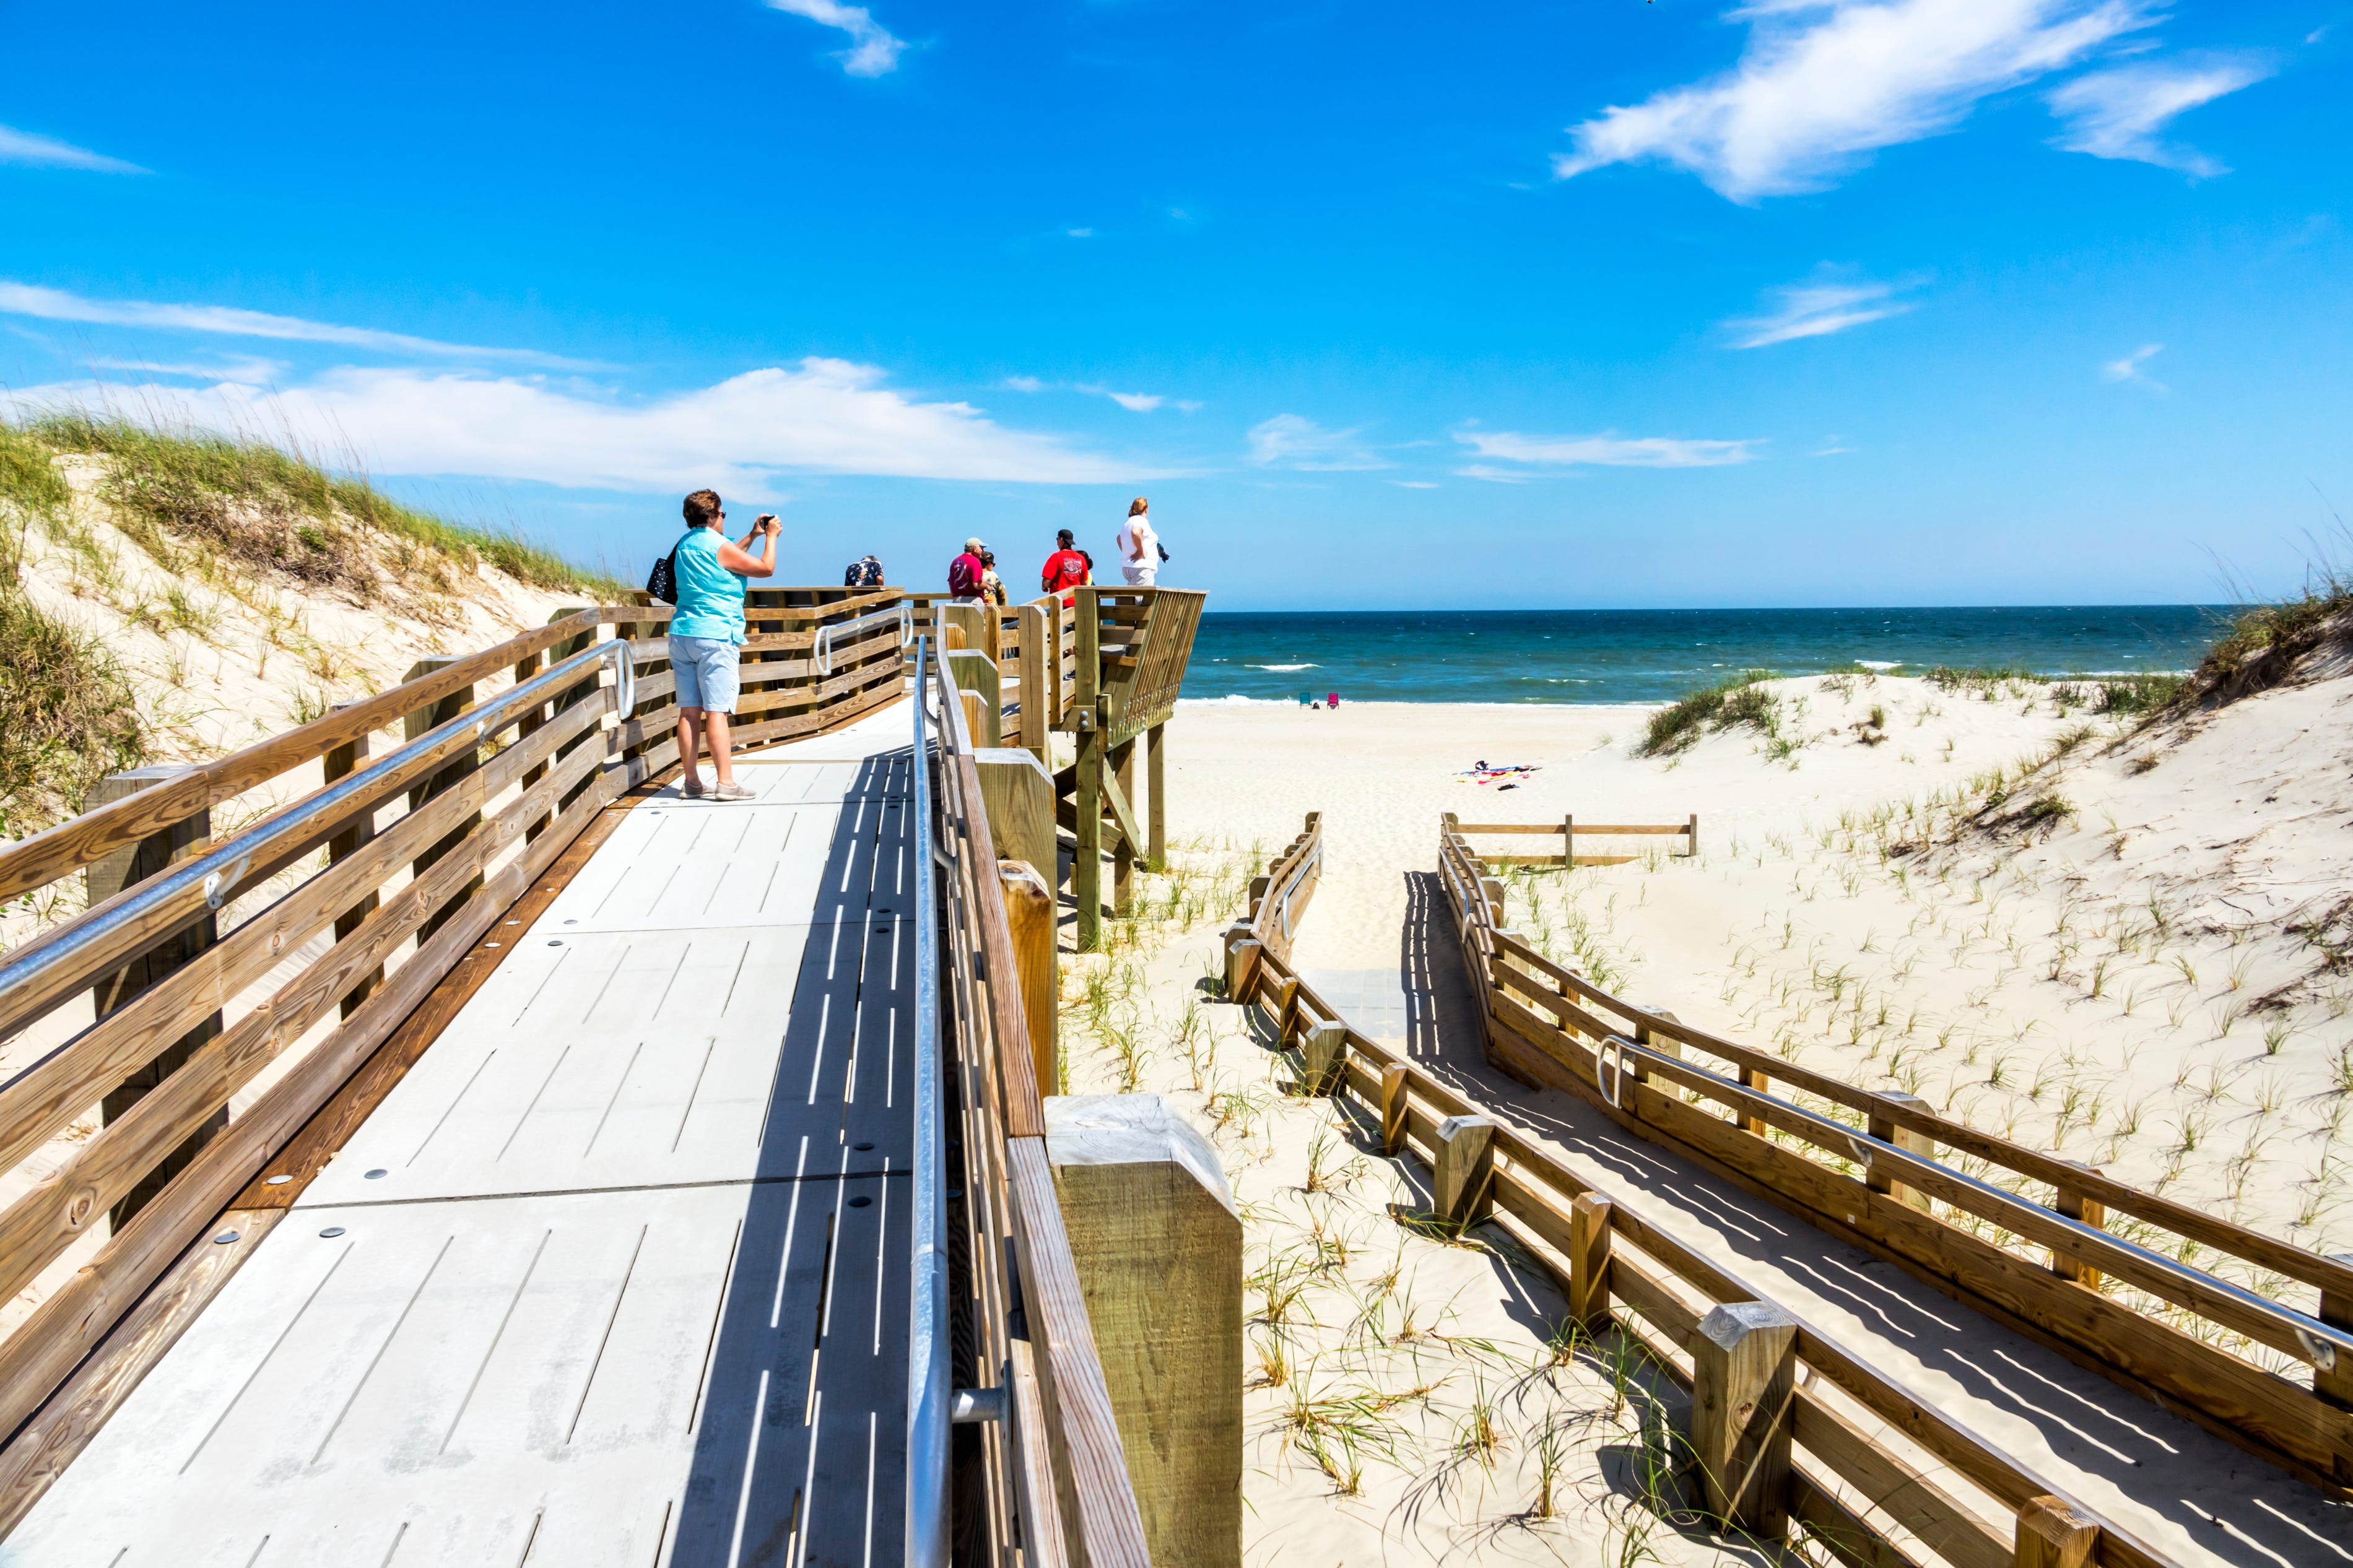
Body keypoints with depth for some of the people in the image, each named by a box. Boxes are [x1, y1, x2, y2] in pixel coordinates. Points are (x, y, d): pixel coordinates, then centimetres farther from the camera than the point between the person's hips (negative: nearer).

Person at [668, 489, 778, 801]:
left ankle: (691, 781, 10)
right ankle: (726, 783, -9)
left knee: (689, 711, 7)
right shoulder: (718, 545, -9)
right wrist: (771, 535, 12)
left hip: (682, 635, 8)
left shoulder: (685, 546, 15)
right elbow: (766, 568, -2)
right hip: (715, 636, -8)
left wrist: (752, 536, 31)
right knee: (716, 711, -9)